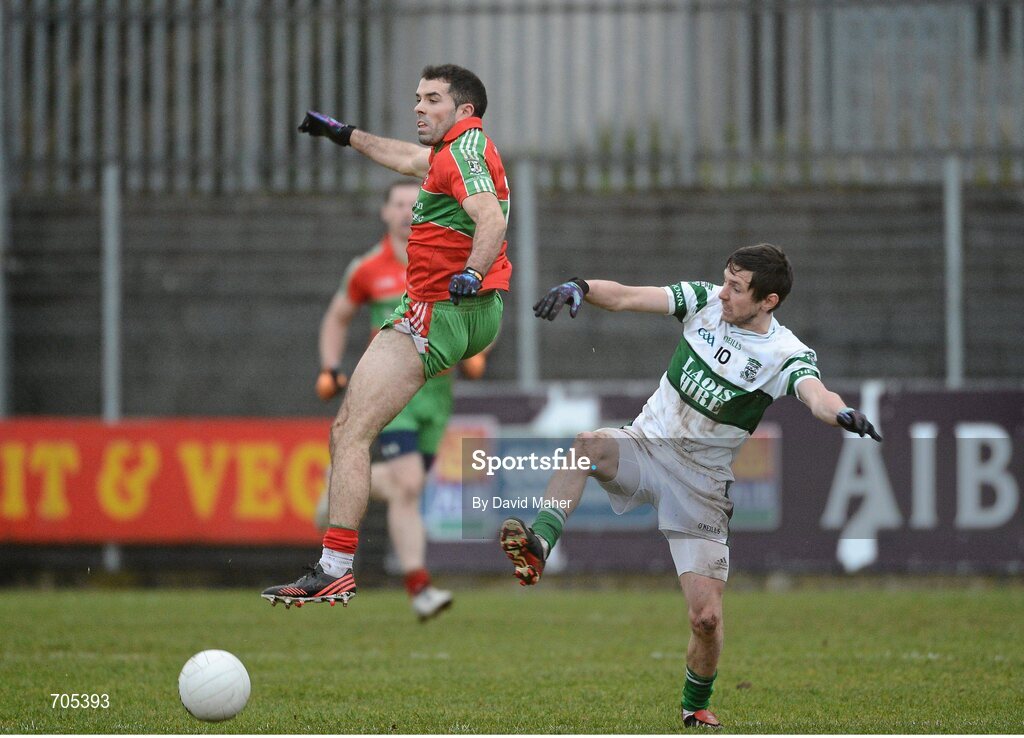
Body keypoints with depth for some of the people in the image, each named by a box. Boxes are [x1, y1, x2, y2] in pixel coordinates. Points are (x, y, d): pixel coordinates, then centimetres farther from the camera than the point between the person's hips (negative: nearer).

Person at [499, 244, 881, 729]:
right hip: (645, 447, 2)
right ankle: (537, 547, -44)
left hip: (702, 484, -2)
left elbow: (816, 395, -33)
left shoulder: (787, 356, -14)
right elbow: (625, 298, -8)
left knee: (706, 617, -8)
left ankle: (696, 706, 20)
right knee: (588, 445, -34)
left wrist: (843, 415, -56)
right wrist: (578, 288, -28)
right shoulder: (705, 301, -4)